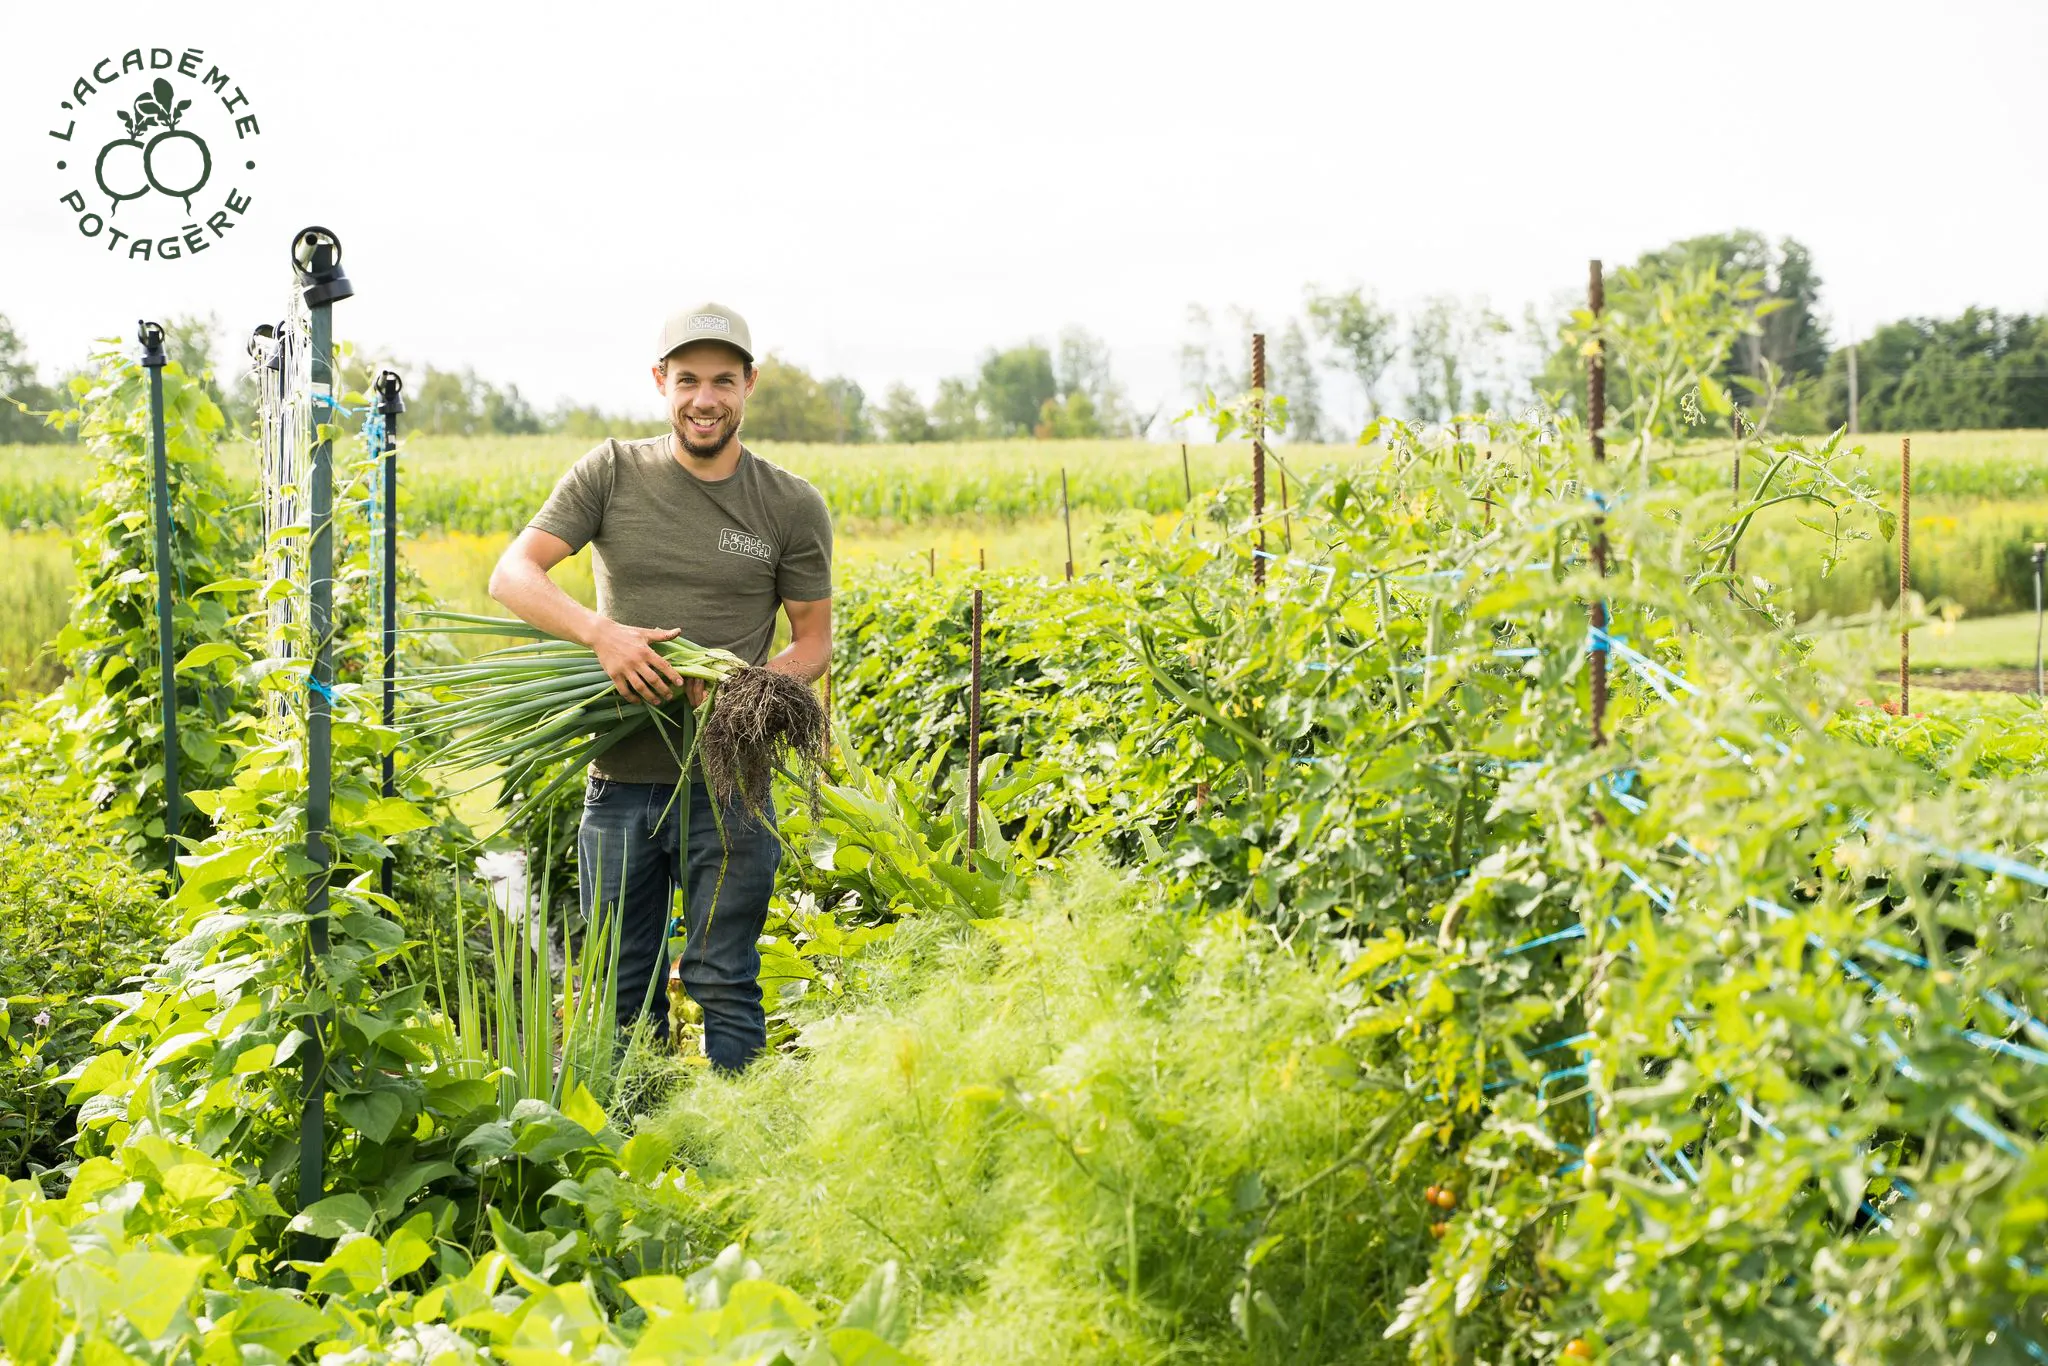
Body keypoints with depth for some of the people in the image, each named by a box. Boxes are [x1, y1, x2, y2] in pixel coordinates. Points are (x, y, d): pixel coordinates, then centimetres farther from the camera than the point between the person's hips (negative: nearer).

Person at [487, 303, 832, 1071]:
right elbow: (511, 575, -3)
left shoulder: (792, 507, 2)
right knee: (621, 988, 10)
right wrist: (599, 632, -21)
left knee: (725, 987, -1)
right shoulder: (612, 474, 3)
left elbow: (815, 641, 7)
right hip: (621, 778, 2)